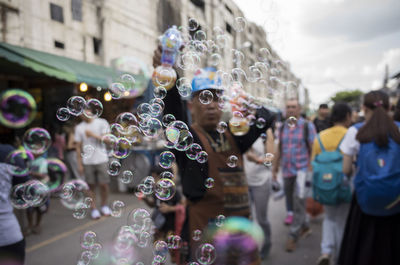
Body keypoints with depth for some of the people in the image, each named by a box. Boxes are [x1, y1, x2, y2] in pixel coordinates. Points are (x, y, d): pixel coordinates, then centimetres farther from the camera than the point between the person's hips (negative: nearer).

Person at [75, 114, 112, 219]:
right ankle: (94, 209, 13)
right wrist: (79, 164, 5)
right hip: (87, 161, 1)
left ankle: (104, 206, 21)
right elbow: (78, 147, 8)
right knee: (91, 185, 3)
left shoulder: (102, 122, 2)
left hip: (101, 160, -1)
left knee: (104, 184, 1)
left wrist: (93, 135, -13)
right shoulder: (79, 127, 7)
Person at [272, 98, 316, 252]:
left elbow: (313, 149, -5)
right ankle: (305, 227, 34)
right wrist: (275, 169, 14)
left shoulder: (307, 126, -4)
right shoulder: (283, 127, 9)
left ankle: (293, 236, -6)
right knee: (291, 202, 13)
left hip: (302, 169, -5)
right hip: (287, 170, 5)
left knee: (298, 200, -15)